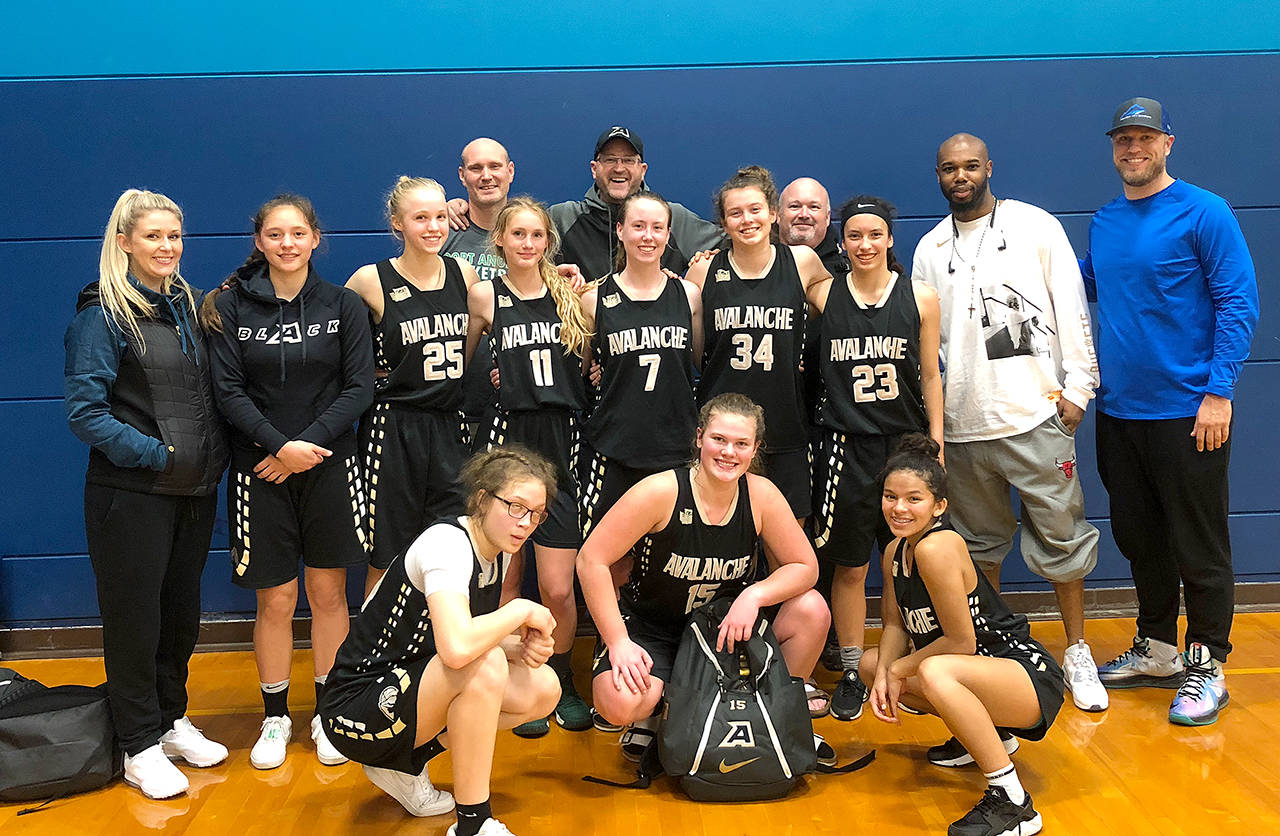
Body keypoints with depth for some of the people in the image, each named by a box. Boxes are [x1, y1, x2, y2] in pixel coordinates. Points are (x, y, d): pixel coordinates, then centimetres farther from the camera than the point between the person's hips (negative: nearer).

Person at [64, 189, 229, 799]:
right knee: (134, 614, 3)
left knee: (182, 610, 15)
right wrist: (156, 454, -18)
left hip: (194, 490, 6)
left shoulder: (186, 305, 10)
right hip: (132, 492, -6)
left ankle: (170, 720, 31)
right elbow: (86, 412, -14)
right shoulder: (103, 313, -9)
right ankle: (140, 747, 15)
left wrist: (213, 457, 4)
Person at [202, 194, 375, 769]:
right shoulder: (232, 306, 1)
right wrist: (280, 445, -15)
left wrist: (309, 446, -12)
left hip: (330, 466, 1)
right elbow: (229, 390, -4)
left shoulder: (343, 305, 3)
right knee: (275, 599, 4)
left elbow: (359, 387, -2)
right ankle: (275, 716, 21)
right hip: (261, 469, 0)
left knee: (328, 593, 7)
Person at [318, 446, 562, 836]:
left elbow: (479, 637, 12)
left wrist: (521, 649, -10)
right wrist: (520, 611, -24)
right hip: (357, 707, -9)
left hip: (411, 688, 9)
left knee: (542, 688, -3)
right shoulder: (446, 542, -24)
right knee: (484, 665, -32)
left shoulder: (498, 549, 2)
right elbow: (457, 648, -41)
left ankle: (406, 764, 8)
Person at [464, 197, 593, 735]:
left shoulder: (571, 293, 8)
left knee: (558, 589, -1)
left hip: (561, 443, 1)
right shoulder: (484, 296, 5)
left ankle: (561, 682, 22)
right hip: (505, 438, 0)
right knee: (506, 580, 5)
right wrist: (496, 375, 2)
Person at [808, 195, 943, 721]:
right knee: (849, 568, 5)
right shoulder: (824, 296, 1)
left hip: (906, 442, 1)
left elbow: (930, 376, 5)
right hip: (846, 446, 0)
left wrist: (935, 447, 3)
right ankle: (851, 673, 17)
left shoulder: (920, 298, 2)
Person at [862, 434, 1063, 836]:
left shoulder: (937, 548, -24)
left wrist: (899, 670, -9)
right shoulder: (896, 550, 4)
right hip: (979, 671, 10)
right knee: (871, 663, 14)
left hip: (1032, 677, -10)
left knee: (935, 673, -38)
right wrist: (884, 674, -8)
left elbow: (961, 643, -22)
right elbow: (895, 624, 10)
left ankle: (1012, 802, -24)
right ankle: (986, 735, 21)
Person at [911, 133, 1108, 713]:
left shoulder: (1037, 227, 2)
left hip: (1035, 416, -3)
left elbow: (1072, 310, 1)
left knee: (1060, 537, 2)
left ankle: (1077, 652, 16)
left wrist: (1077, 387, -5)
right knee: (978, 541, 12)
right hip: (962, 424, 3)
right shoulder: (930, 248, 11)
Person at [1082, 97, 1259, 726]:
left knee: (1197, 545, 3)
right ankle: (1156, 650, 30)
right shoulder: (1104, 221, 10)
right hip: (1118, 410, 7)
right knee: (1137, 535, 15)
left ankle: (1207, 665, 16)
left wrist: (1219, 392, -17)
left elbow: (1239, 302, -12)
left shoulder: (1203, 213, -9)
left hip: (1187, 411, -6)